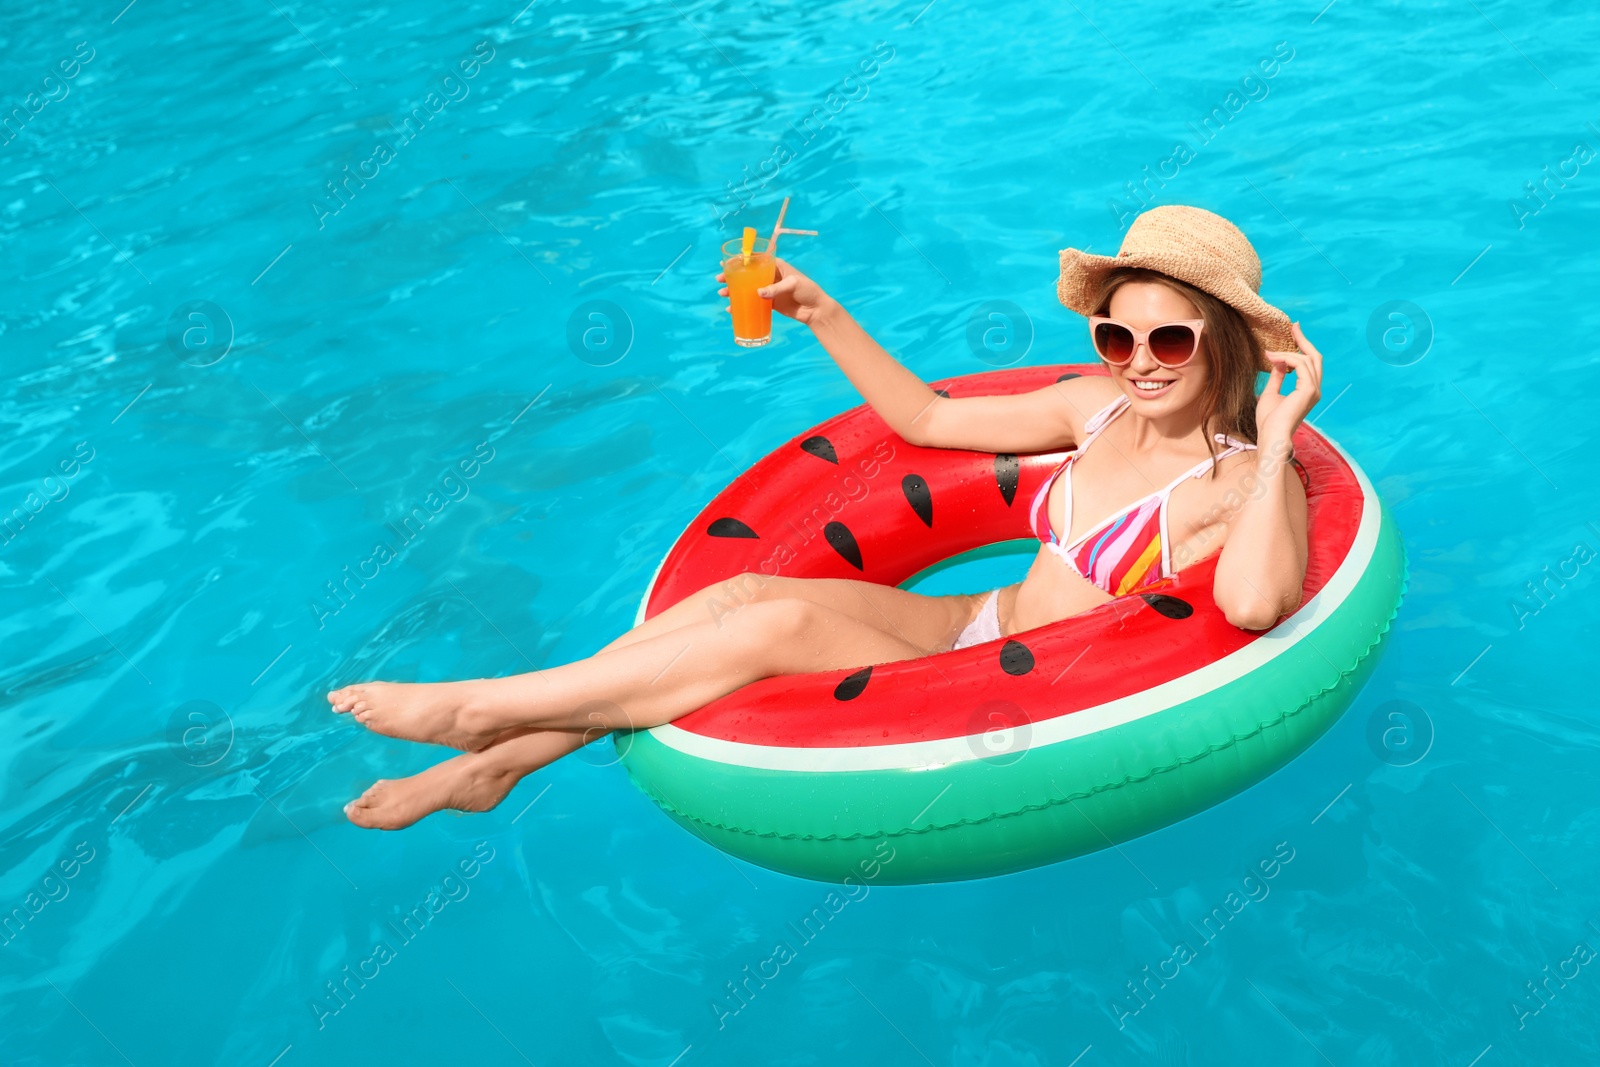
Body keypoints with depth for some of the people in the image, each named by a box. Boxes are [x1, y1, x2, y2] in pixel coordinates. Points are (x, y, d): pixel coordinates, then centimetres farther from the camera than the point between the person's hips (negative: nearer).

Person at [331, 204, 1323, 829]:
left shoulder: (1241, 476, -14)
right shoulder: (1102, 405, 6)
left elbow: (1253, 605, -38)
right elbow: (926, 418, 15)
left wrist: (1277, 437, -31)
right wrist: (826, 316, 8)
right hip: (975, 627, 7)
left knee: (784, 624, -23)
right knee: (745, 592, -12)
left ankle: (480, 709, -9)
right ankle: (495, 763, -3)